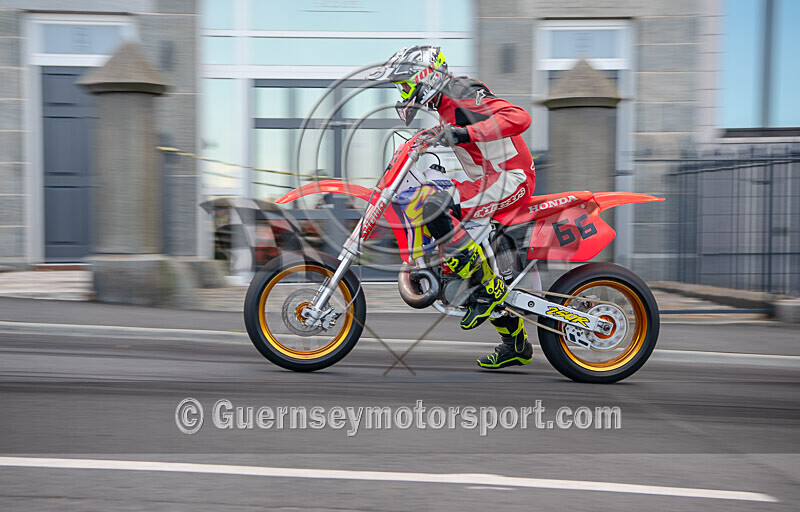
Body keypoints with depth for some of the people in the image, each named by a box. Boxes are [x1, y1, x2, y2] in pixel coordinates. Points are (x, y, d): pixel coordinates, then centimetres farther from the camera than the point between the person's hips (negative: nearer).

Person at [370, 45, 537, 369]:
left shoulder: (462, 98, -15)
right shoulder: (446, 103, 14)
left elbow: (519, 117, -30)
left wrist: (464, 133, -37)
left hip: (512, 177, -11)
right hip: (489, 180, 11)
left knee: (434, 208, -29)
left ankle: (487, 288, -19)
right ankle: (515, 344, 21)